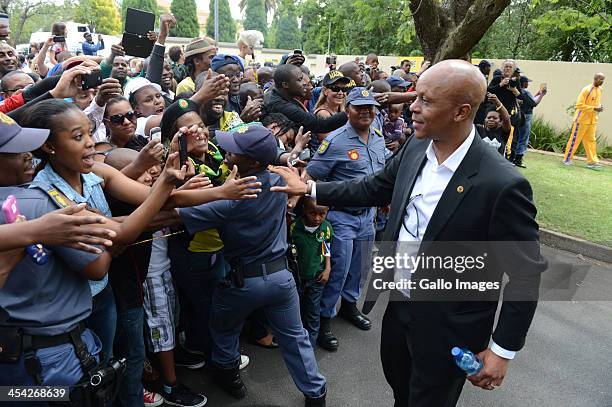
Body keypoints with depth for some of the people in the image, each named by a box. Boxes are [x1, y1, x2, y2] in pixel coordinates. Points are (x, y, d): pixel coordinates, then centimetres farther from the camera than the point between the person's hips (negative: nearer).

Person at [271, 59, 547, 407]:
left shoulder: (503, 184, -28)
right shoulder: (416, 148, -7)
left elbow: (526, 274, -18)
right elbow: (373, 189, 8)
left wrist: (503, 349, -13)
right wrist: (310, 188, 5)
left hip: (447, 326, -6)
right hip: (400, 301, 6)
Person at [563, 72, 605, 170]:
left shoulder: (599, 89, 10)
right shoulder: (587, 90, -16)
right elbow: (579, 105, -20)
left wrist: (599, 107, 2)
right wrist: (594, 108, -23)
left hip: (592, 120, 8)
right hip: (582, 119, -8)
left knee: (591, 140, 8)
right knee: (575, 139, 0)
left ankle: (592, 161, 11)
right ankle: (567, 158, 11)